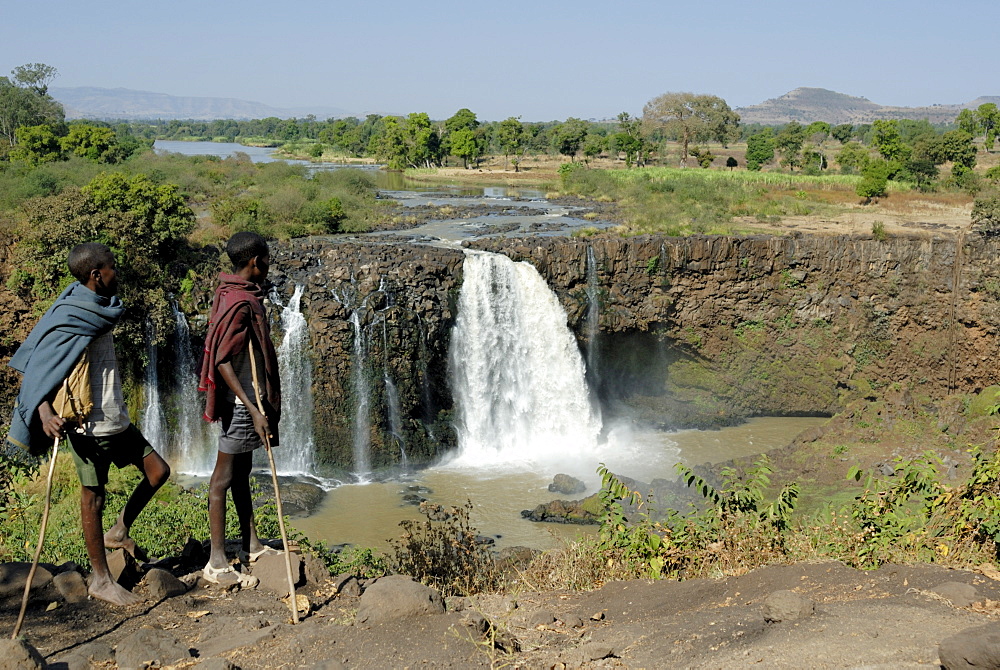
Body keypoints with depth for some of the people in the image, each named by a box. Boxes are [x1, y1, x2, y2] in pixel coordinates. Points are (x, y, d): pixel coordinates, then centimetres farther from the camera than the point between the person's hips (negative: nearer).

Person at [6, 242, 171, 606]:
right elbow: (38, 368, -25)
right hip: (89, 426, -9)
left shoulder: (99, 310, 9)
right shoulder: (70, 319, -18)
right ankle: (101, 579, 14)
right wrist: (44, 412, -40)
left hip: (116, 420, 9)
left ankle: (118, 532, 28)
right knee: (93, 498, 2)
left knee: (158, 470, 11)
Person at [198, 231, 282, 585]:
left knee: (242, 471, 18)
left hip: (246, 398, 11)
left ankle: (251, 545, 30)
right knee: (224, 475, -4)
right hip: (241, 401, -11)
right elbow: (222, 361, -24)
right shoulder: (240, 303, -21)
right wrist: (253, 410, -27)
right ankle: (217, 562, 3)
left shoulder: (234, 293, 10)